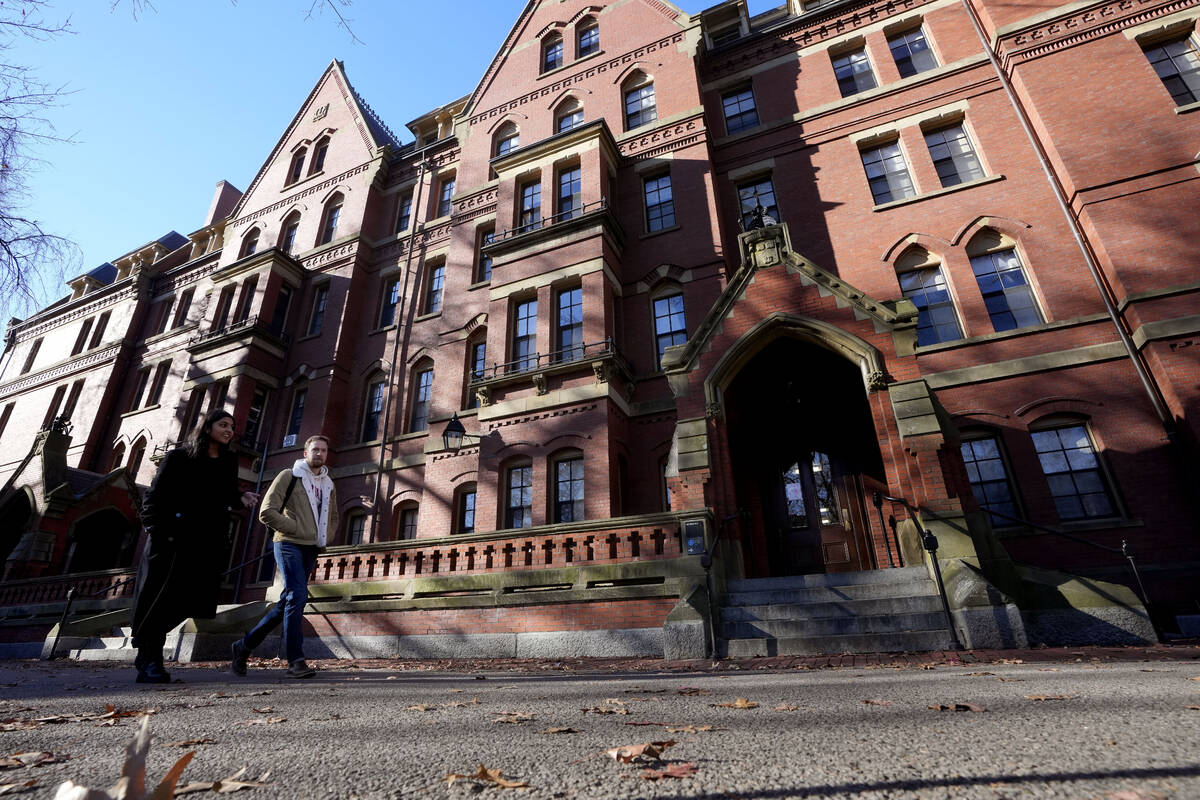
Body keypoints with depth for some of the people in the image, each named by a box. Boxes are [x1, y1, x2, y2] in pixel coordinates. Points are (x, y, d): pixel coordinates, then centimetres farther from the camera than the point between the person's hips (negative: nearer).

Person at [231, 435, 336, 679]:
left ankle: (245, 645, 27)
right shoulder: (289, 476, -1)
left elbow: (333, 518, 28)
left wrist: (323, 537, 11)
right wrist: (296, 529, -11)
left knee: (288, 601, 9)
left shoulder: (328, 485, 16)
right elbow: (266, 511, -8)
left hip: (311, 549, 7)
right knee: (298, 596, -17)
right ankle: (295, 661, -13)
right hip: (289, 544, -6)